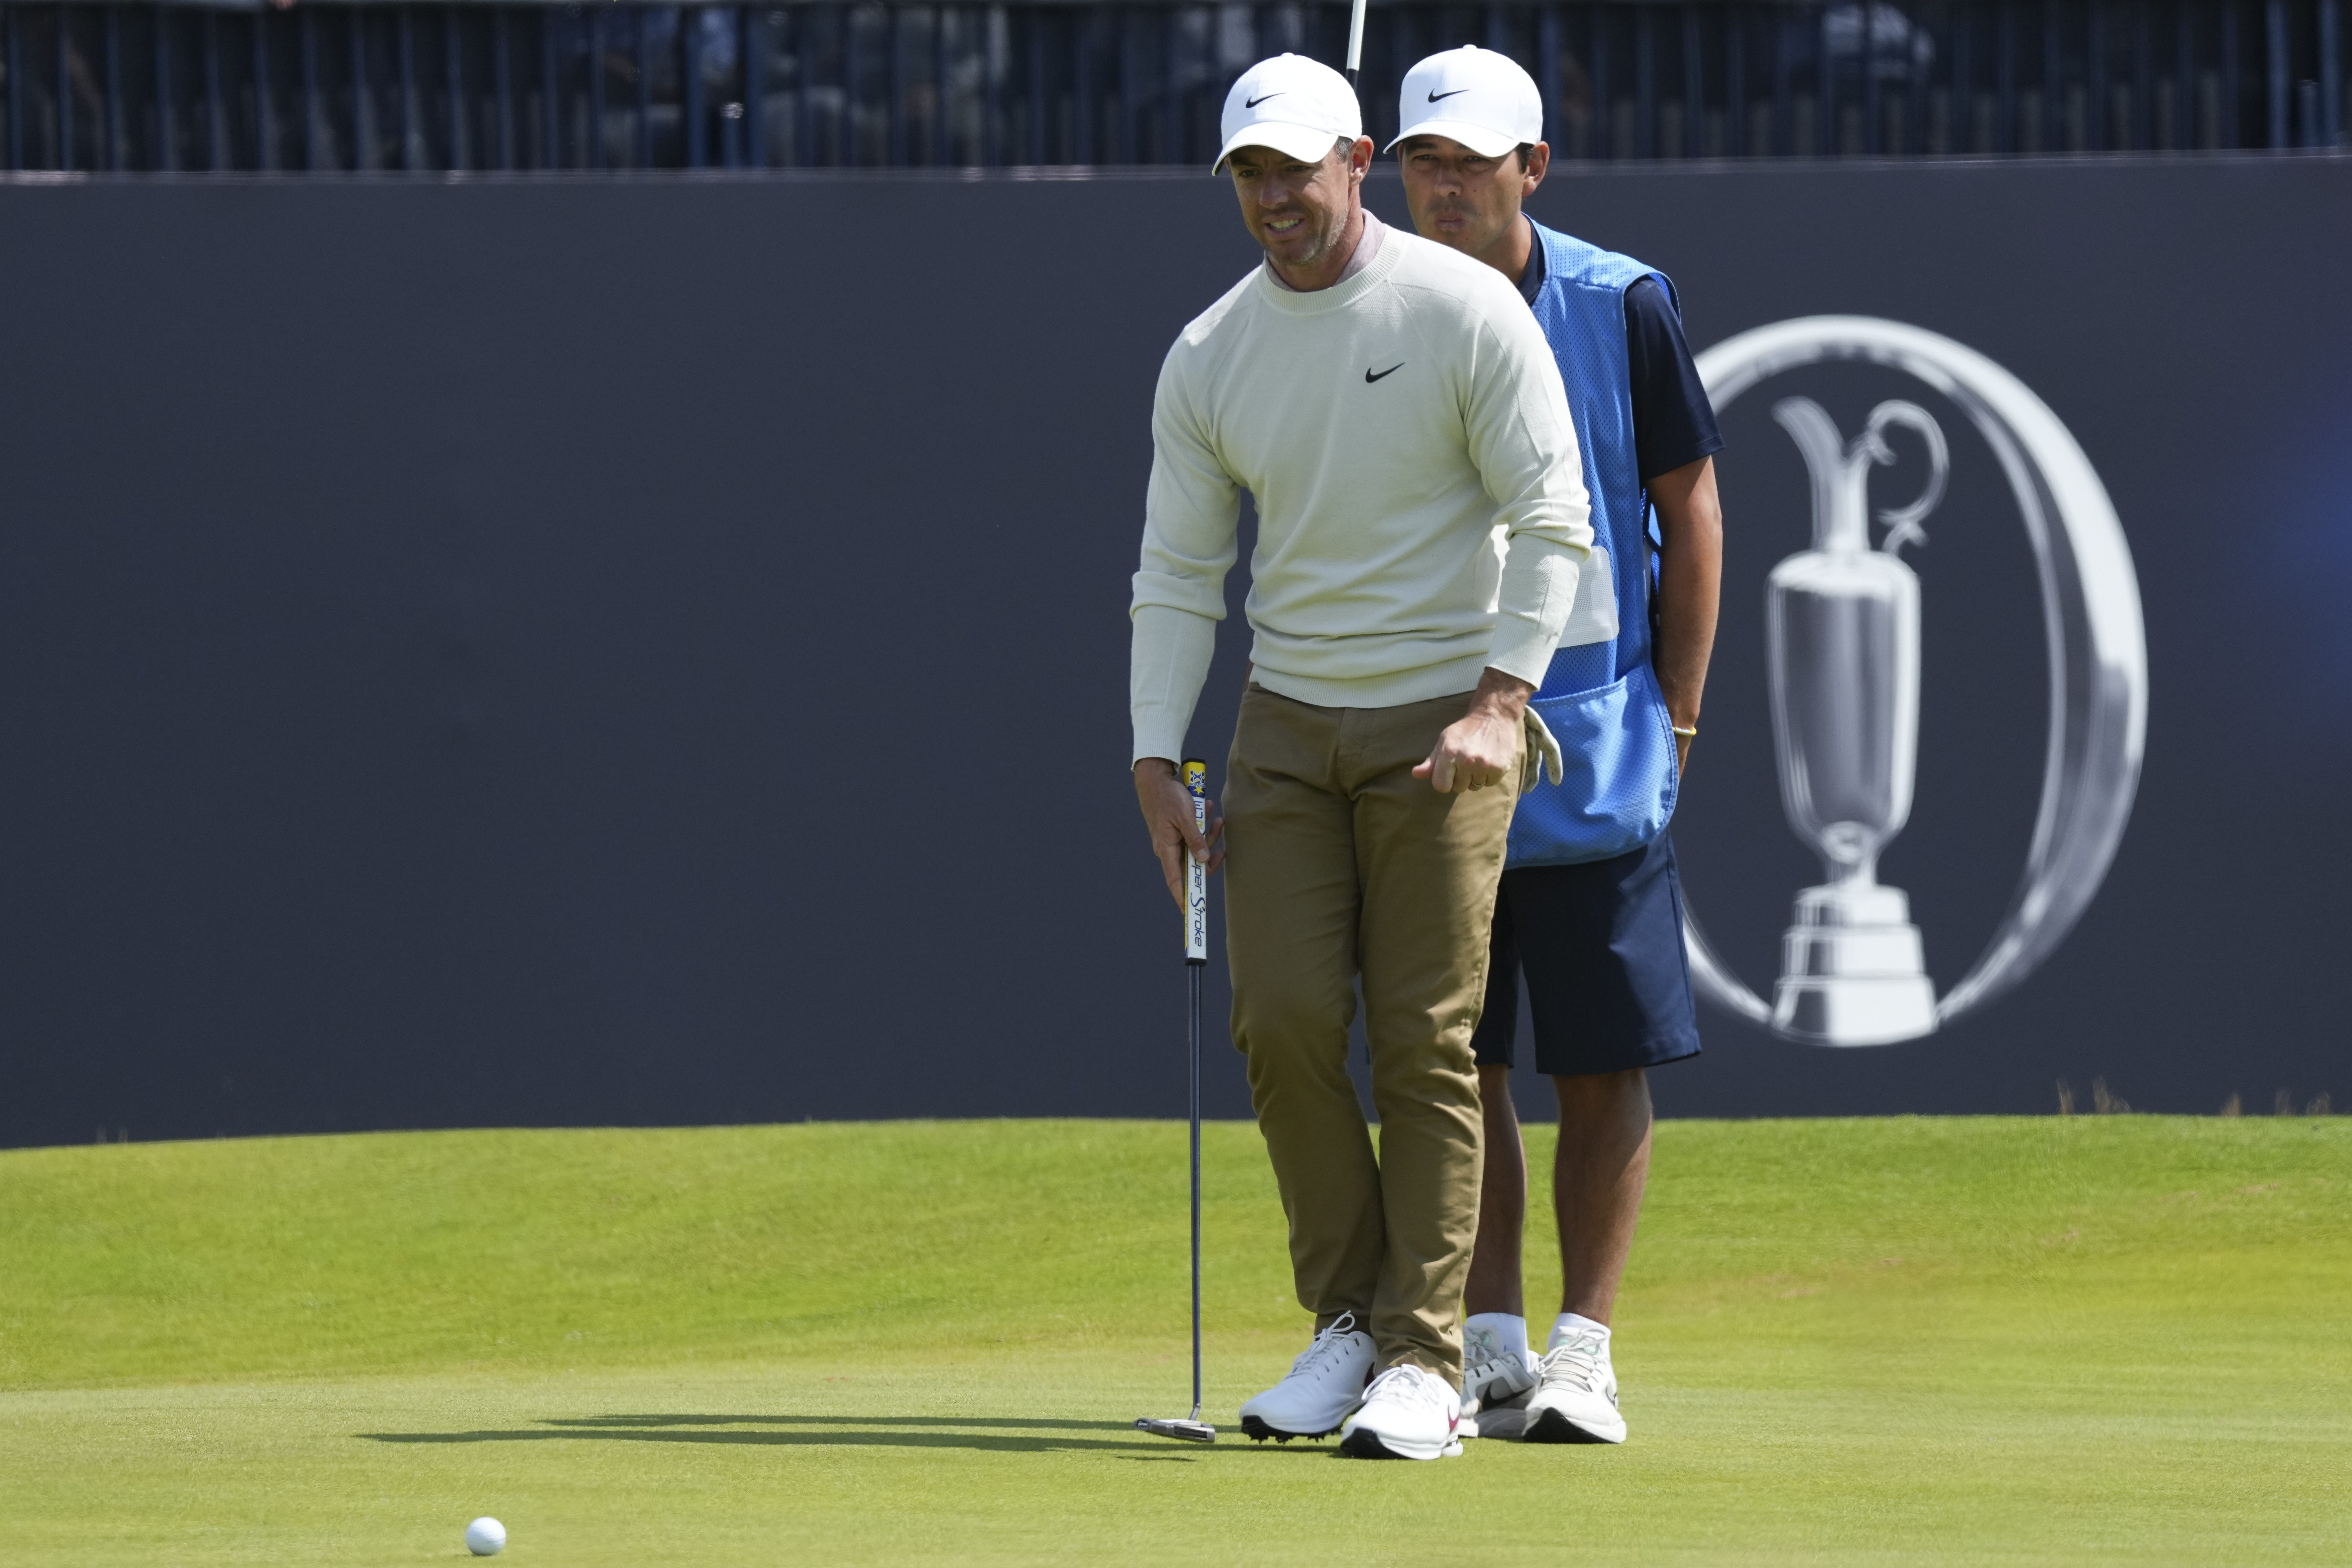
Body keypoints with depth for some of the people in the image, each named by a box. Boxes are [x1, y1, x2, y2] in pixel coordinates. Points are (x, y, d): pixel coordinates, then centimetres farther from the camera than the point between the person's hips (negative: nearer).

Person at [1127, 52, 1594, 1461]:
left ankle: (1424, 1360, -3)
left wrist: (1500, 699, -19)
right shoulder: (1209, 359, 4)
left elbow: (1551, 520, -9)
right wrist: (1156, 764, -1)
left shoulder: (1468, 311, -9)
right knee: (1284, 1020, -6)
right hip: (1289, 724, 4)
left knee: (1427, 1041, -7)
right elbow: (1179, 574, 8)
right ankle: (1351, 1320, 10)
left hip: (1445, 723, -4)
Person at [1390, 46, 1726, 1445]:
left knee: (1607, 1060, -2)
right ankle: (1490, 1345, 10)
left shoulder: (1621, 307, -3)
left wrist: (1675, 722, -3)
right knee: (1456, 1059, 2)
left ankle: (1584, 1350, 2)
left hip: (1597, 745, -2)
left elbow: (1691, 513, 2)